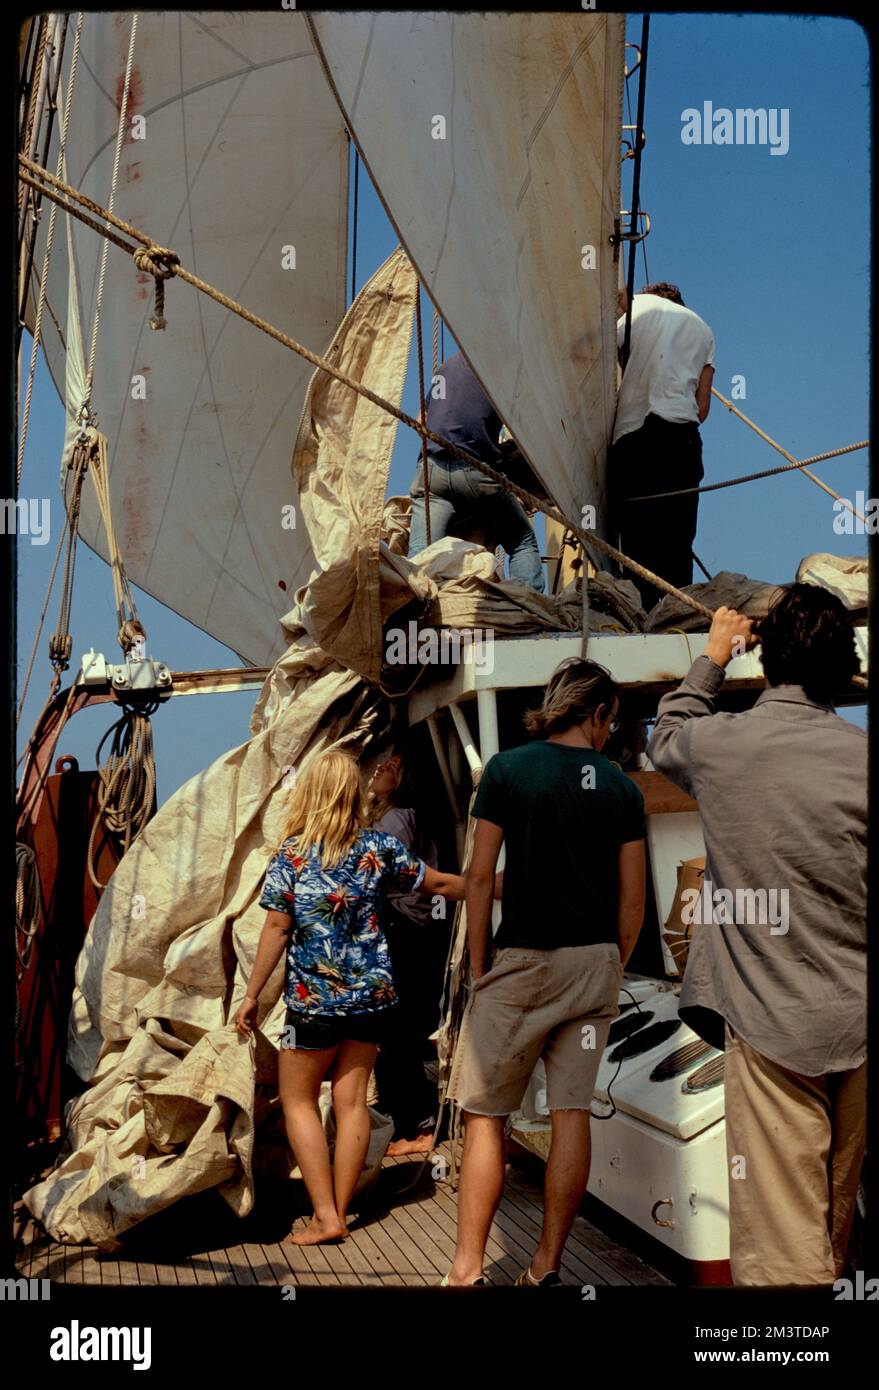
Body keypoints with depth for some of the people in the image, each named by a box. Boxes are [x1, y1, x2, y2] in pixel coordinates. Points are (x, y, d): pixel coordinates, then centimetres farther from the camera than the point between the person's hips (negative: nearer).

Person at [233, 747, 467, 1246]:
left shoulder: (291, 855, -9)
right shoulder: (380, 847, -2)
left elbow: (277, 930, -7)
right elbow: (438, 883, 7)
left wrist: (252, 995, 2)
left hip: (315, 1001, -3)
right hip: (374, 996, 3)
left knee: (298, 1101, 11)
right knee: (352, 1100, 10)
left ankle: (325, 1216, 6)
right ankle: (340, 1214, 16)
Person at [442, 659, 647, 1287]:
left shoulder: (507, 768, -4)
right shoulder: (622, 787, 4)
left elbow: (481, 875, -6)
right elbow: (632, 897, 4)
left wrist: (479, 965, 1)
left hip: (524, 959, -3)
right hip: (594, 963, 3)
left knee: (486, 1116, 3)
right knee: (572, 1113, 6)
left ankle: (469, 1267, 2)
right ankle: (547, 1266, 13)